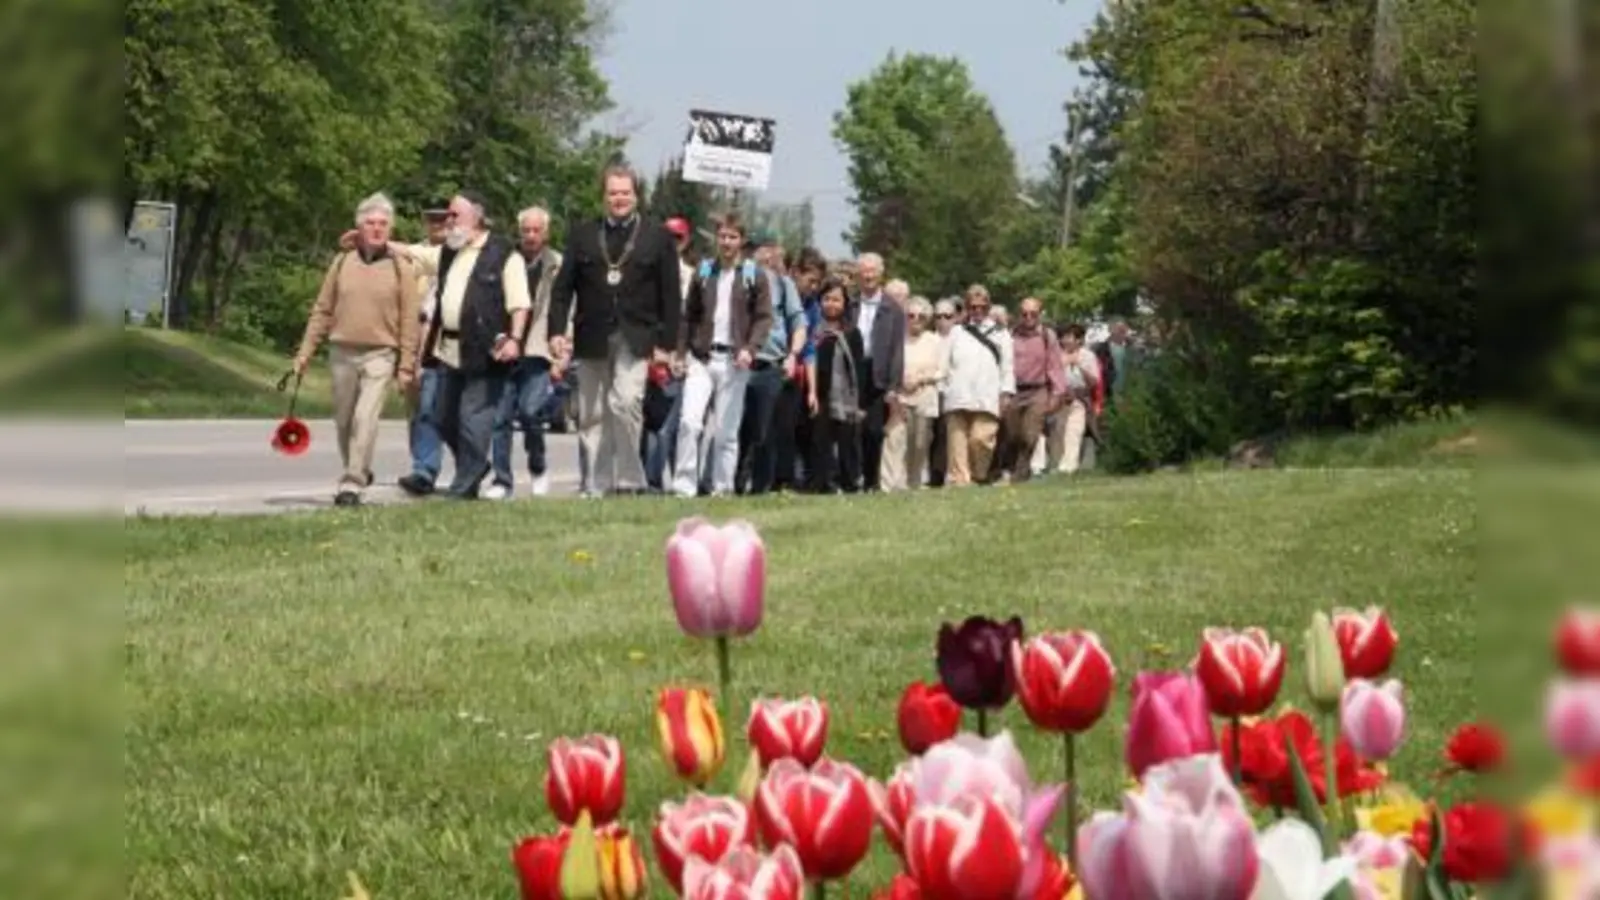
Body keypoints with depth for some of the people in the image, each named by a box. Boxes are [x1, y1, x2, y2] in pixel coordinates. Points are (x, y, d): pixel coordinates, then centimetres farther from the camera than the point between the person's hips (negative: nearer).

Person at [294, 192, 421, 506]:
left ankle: (352, 484, -14)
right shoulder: (341, 264, 7)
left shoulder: (401, 269, 0)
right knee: (344, 420, 10)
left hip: (380, 354, -3)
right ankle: (358, 472, 30)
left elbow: (409, 321, -1)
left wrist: (406, 365, -5)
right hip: (342, 352, 3)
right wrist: (305, 353, 6)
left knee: (366, 418, -15)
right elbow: (322, 311, 10)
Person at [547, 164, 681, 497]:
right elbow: (563, 287, 7)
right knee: (592, 414, 4)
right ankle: (597, 485, 11)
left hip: (635, 338, -3)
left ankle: (629, 479, -8)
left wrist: (666, 343, -3)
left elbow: (670, 294, 3)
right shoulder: (582, 235, 11)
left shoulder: (658, 236, 6)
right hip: (593, 338, 3)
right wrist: (556, 330, -4)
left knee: (626, 402, -19)